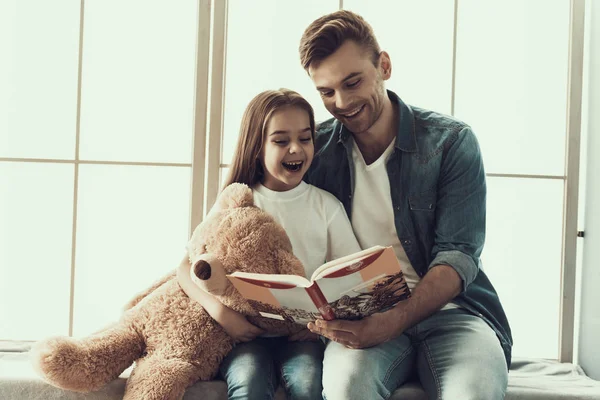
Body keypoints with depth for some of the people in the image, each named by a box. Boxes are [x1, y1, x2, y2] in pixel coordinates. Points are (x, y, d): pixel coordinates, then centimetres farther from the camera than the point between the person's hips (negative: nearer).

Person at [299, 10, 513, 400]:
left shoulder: (451, 141, 1)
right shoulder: (315, 150, 8)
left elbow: (458, 255, -7)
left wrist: (395, 321, -24)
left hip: (447, 310, -1)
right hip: (360, 319, 1)